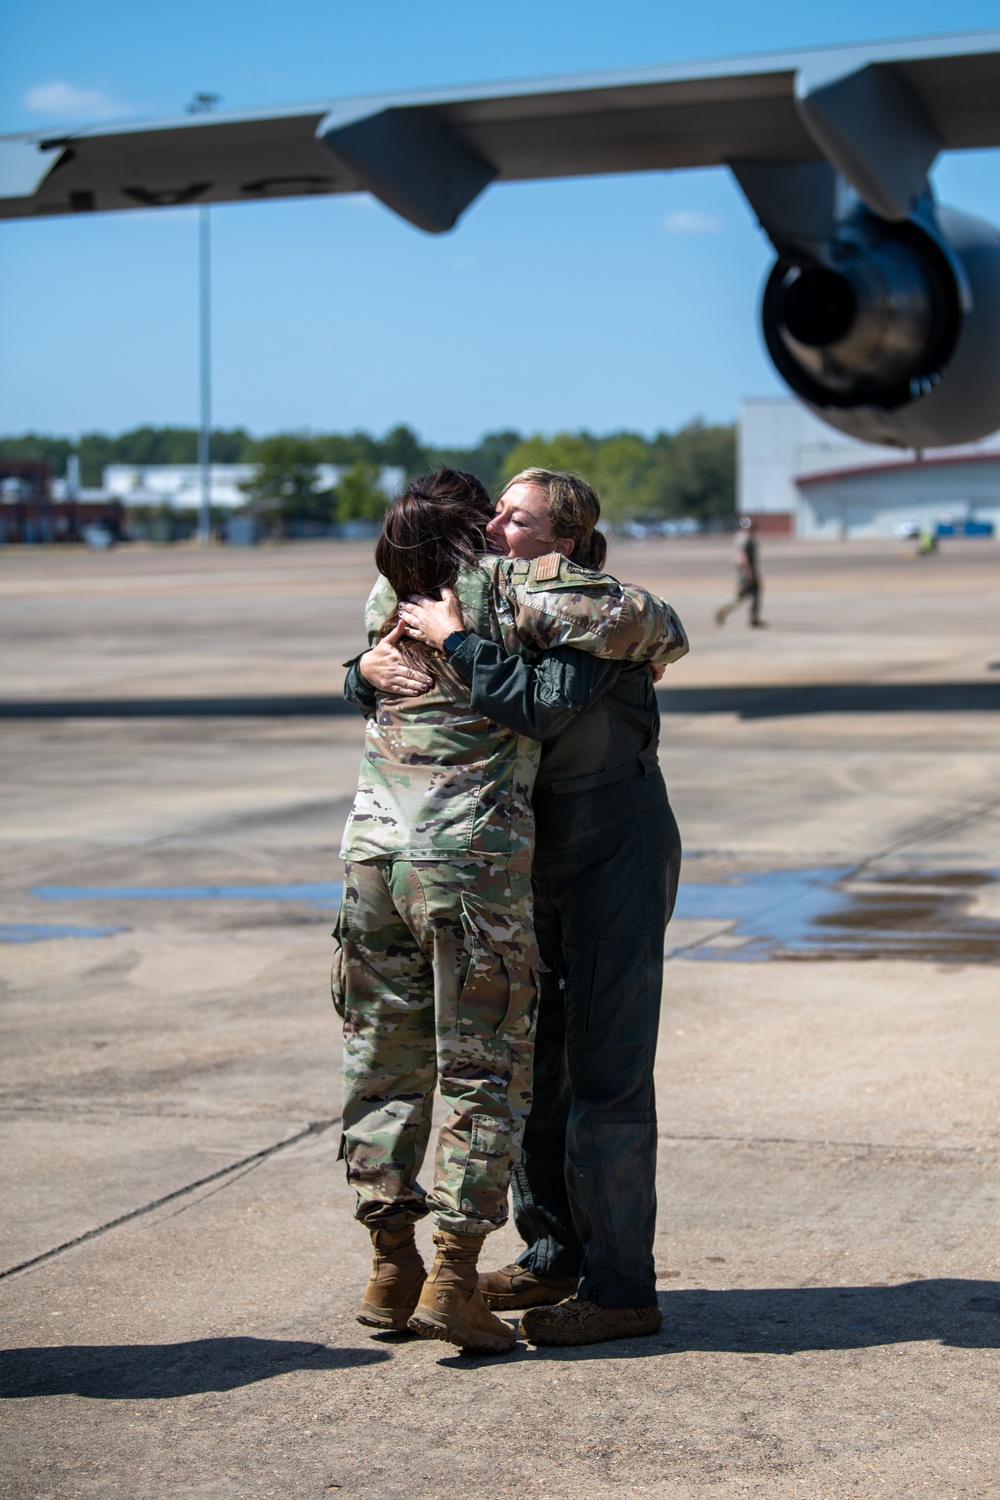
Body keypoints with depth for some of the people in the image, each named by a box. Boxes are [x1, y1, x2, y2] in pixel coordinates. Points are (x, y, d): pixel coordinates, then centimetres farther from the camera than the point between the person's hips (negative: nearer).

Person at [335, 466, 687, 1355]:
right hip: (473, 863, -5)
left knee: (385, 1064, 13)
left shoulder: (384, 601, 13)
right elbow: (625, 617, -15)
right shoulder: (505, 588, -4)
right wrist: (664, 639, 10)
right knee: (485, 1073, 3)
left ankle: (392, 1270, 18)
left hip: (375, 853, 6)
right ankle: (454, 1282, 0)